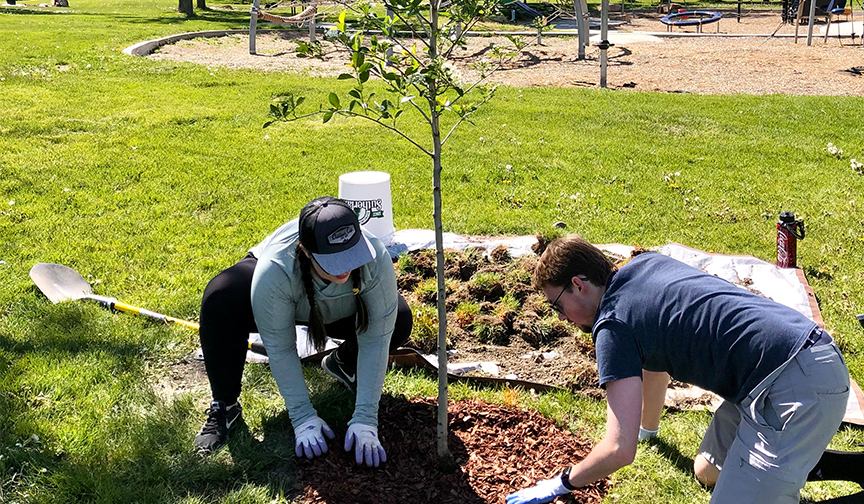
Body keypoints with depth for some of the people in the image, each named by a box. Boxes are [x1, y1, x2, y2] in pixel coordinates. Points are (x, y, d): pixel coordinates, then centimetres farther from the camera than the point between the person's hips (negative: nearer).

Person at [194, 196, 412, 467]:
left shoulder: (376, 259, -37)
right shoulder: (274, 271, -41)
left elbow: (376, 340, -31)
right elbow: (280, 350, -29)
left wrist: (364, 420, -33)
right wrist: (303, 418, -29)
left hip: (340, 310, 2)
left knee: (398, 321, -24)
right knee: (220, 298, -32)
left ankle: (343, 362, 8)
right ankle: (224, 407, -15)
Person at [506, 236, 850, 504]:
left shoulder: (613, 326, -10)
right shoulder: (646, 265, 16)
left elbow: (620, 451, -13)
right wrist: (647, 426, 47)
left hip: (794, 385, -10)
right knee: (708, 471, 22)